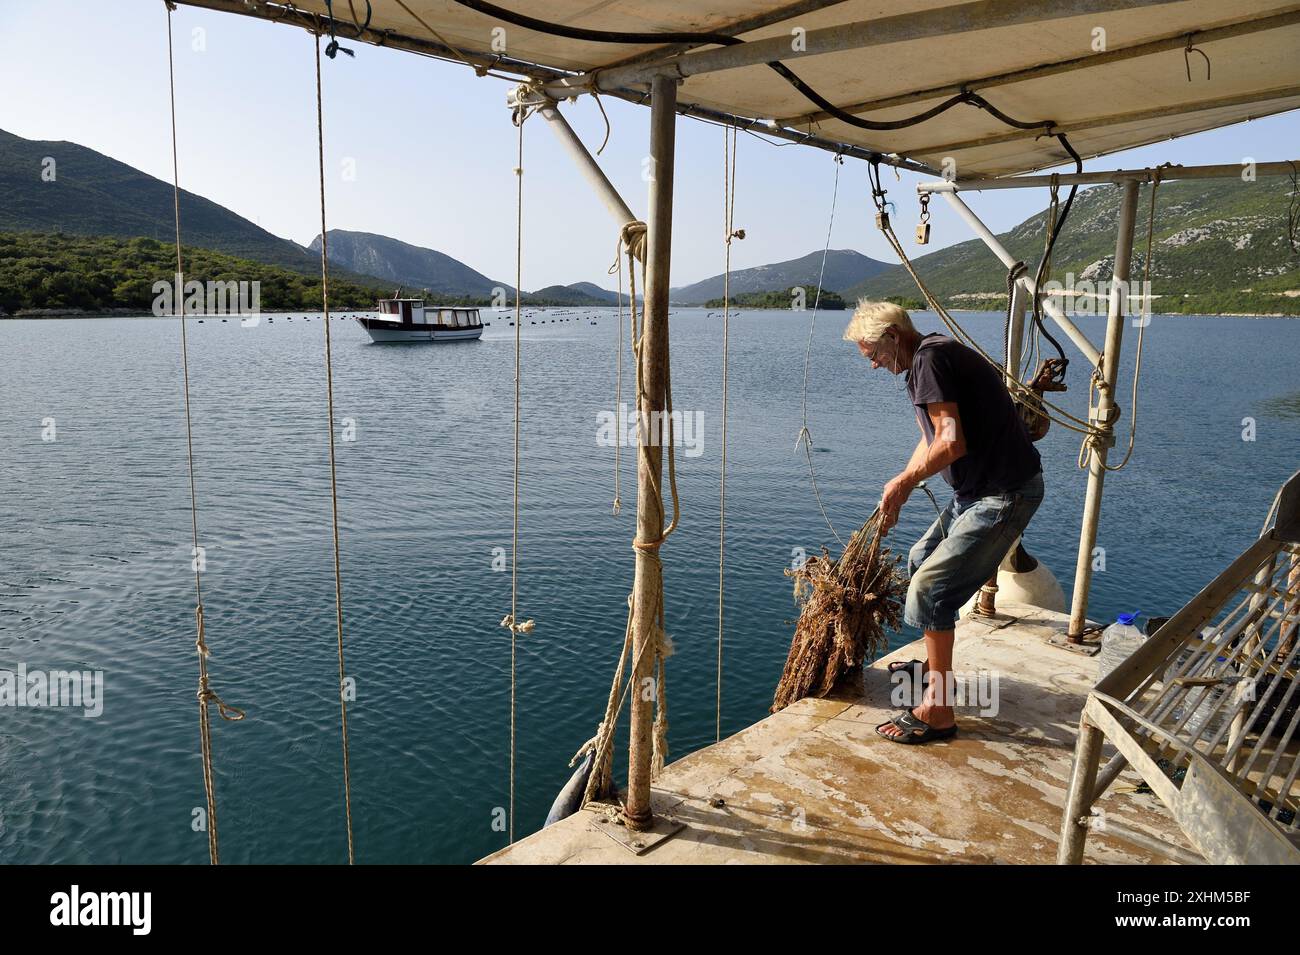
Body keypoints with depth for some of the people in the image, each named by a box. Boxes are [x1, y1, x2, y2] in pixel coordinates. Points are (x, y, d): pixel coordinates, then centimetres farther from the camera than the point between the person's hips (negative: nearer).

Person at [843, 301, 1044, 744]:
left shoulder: (930, 358, -19)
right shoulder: (929, 357, 14)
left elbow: (951, 443, -28)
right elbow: (932, 438, 23)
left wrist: (902, 483, -13)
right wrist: (896, 496, 19)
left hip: (1003, 495, -11)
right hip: (977, 489, 11)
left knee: (929, 588, -11)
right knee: (922, 560, 23)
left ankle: (938, 711, -1)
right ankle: (936, 666, 39)